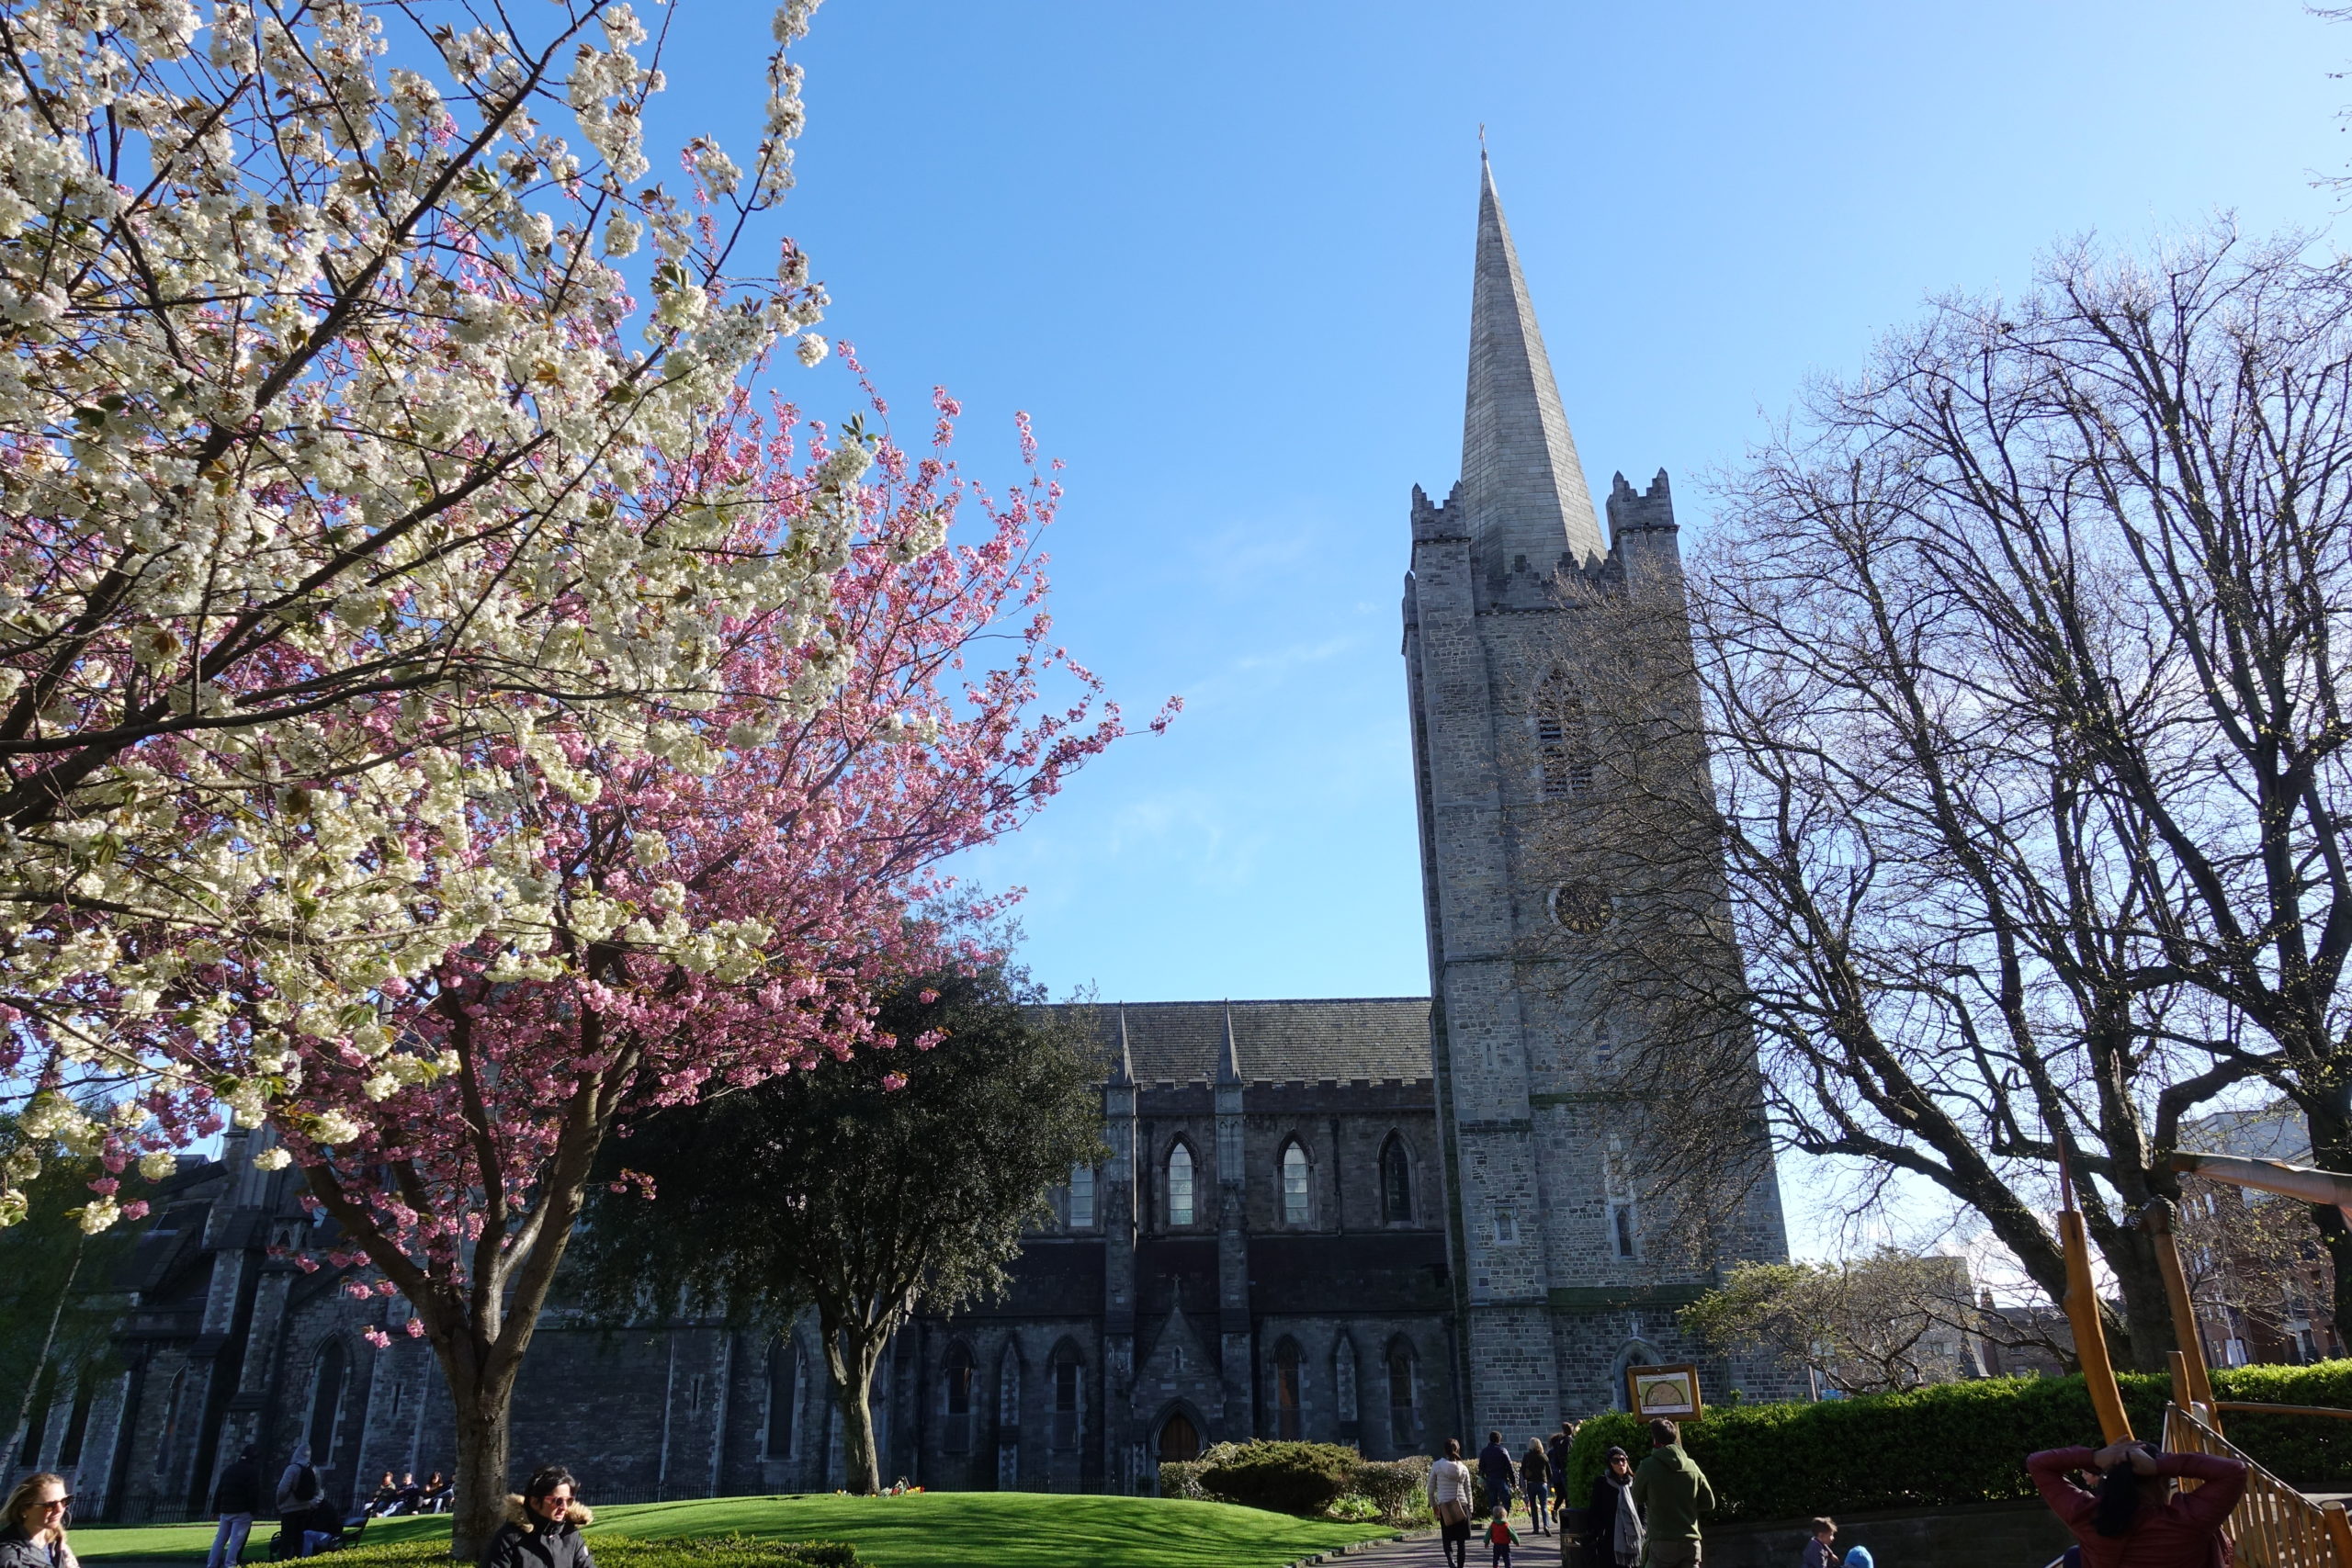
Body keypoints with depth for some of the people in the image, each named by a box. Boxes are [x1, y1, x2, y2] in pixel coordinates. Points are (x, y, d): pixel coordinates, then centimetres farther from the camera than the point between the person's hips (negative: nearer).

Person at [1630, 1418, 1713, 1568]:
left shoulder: (1648, 1466, -8)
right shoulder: (1691, 1466, 3)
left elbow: (1637, 1499, 7)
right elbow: (1709, 1502, 9)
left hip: (1663, 1542, -3)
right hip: (1691, 1542, 4)